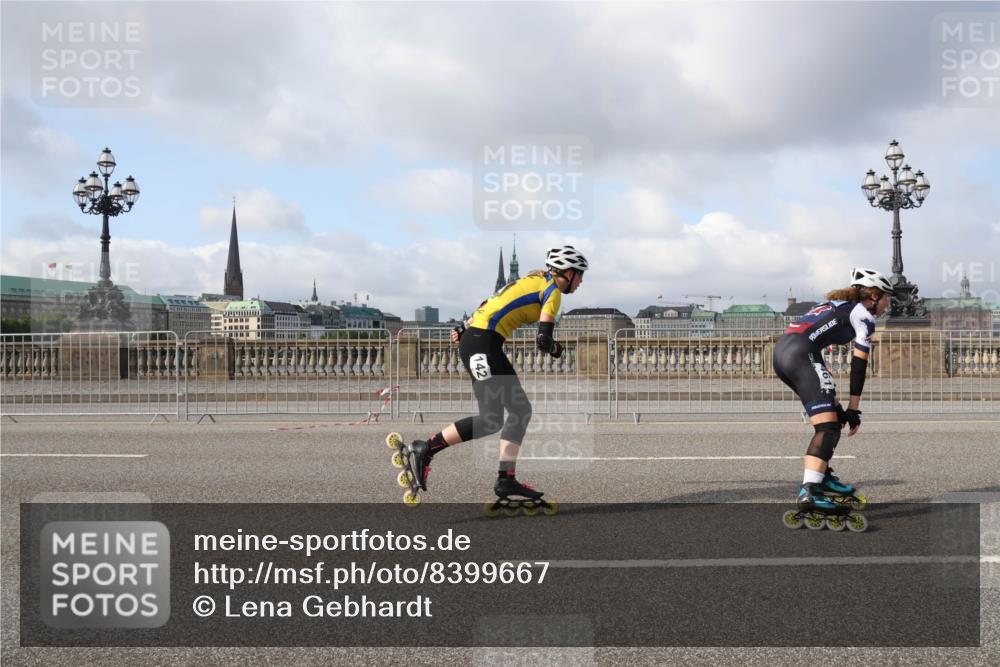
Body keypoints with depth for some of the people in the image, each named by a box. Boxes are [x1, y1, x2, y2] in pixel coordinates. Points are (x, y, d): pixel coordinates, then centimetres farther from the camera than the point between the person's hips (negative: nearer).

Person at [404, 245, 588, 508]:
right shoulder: (552, 290, -4)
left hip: (471, 338, 10)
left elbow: (489, 305, 21)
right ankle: (426, 449, -8)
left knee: (521, 410, 8)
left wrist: (464, 329, 18)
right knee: (491, 420, -12)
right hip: (482, 344, -10)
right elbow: (543, 339, -12)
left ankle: (506, 480, 7)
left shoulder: (534, 281, 23)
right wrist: (556, 349, 9)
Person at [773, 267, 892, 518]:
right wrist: (854, 410, 5)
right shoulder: (863, 315, 7)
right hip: (800, 354, -9)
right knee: (828, 427, -11)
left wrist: (833, 401, 29)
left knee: (833, 415, 24)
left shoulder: (838, 306, 32)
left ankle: (823, 476, 26)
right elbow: (858, 365, 1)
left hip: (781, 350, 9)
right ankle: (808, 492, -26)